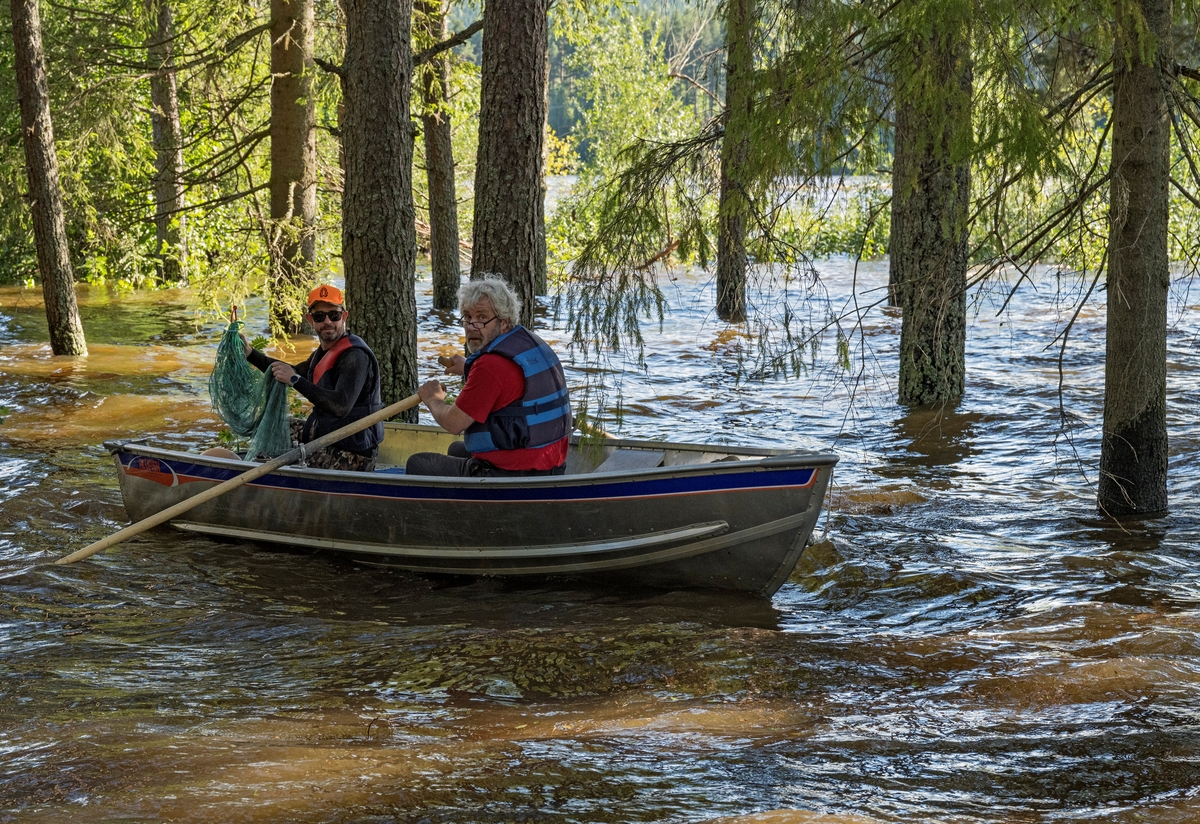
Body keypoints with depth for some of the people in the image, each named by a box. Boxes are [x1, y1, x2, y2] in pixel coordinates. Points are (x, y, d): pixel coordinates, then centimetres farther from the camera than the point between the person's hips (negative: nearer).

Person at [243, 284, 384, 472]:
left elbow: (341, 406, -35)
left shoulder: (354, 356, -21)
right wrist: (250, 353, 25)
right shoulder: (324, 352, 9)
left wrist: (295, 380, -33)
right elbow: (296, 372, 30)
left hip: (350, 456, -10)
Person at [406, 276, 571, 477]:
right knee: (457, 449, 36)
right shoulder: (534, 343, 6)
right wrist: (468, 368, 41)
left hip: (511, 475, -10)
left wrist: (433, 399, 5)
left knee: (417, 464, 9)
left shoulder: (492, 364, -23)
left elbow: (454, 423, -16)